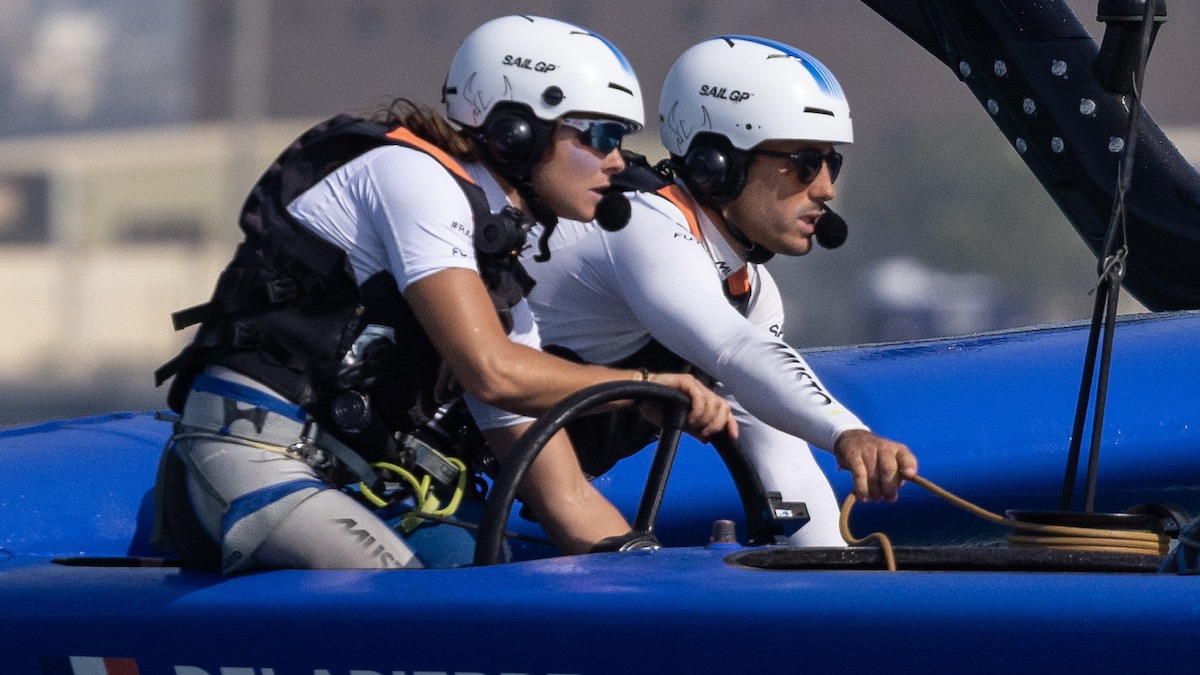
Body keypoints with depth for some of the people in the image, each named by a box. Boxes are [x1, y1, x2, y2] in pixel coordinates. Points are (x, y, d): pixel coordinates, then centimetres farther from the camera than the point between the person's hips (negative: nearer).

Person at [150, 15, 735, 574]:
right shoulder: (413, 173, -5)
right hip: (251, 458, -10)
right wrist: (652, 386, -7)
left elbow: (565, 497, 19)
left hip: (335, 490, 10)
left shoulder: (499, 292, 20)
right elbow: (490, 371, -16)